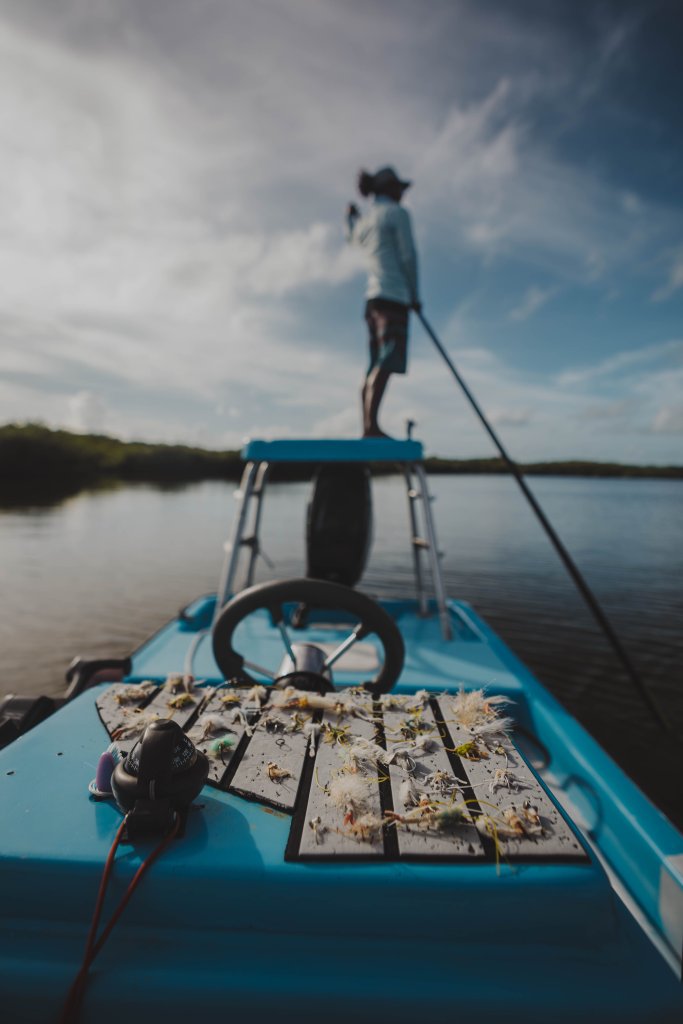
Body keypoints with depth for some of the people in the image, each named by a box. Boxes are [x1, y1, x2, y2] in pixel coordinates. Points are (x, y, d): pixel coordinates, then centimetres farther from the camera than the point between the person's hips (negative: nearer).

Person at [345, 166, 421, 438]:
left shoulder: (365, 220, 22)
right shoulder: (397, 213, 2)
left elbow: (352, 237, 44)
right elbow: (408, 256, -4)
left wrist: (351, 216, 60)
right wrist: (414, 295, 4)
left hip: (373, 297, 8)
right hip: (394, 295, -8)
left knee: (377, 364, 5)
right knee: (388, 361, -21)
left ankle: (368, 427, 2)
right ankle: (372, 425, -34)